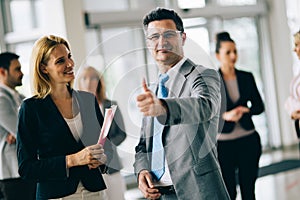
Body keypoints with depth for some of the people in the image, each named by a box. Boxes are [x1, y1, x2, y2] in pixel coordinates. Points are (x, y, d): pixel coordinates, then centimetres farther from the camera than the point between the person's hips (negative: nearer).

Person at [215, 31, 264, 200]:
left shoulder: (247, 77, 7)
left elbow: (259, 106, 9)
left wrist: (245, 110, -12)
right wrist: (225, 115, -24)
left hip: (248, 141, 3)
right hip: (224, 143, -3)